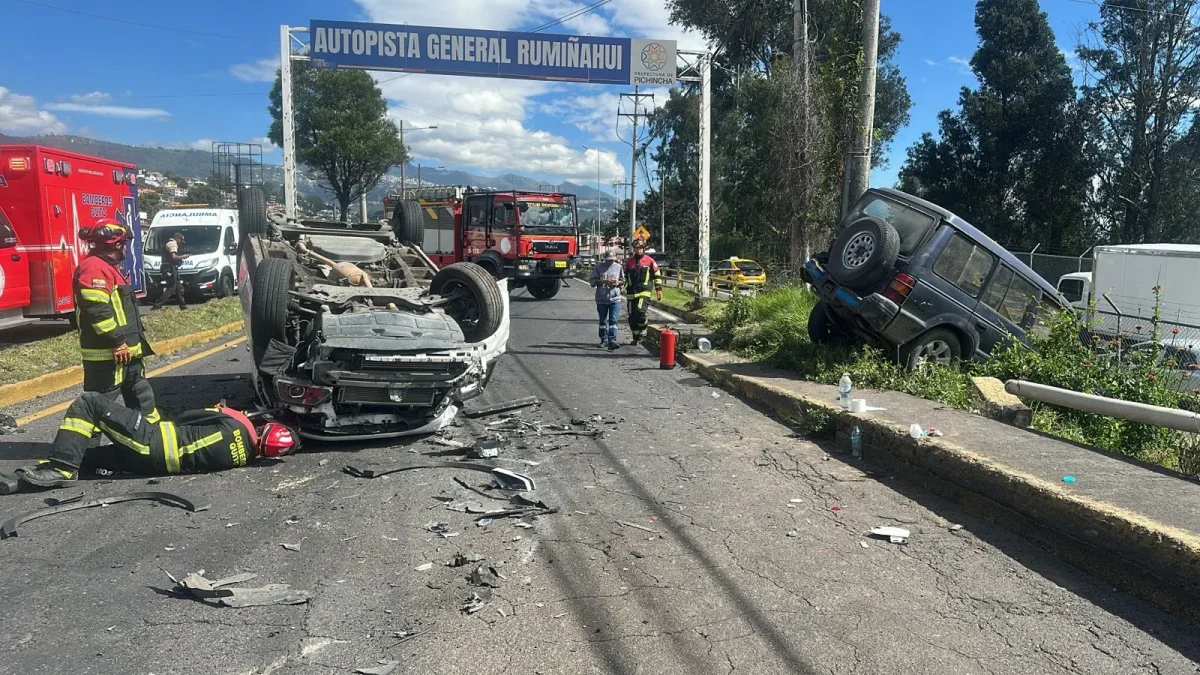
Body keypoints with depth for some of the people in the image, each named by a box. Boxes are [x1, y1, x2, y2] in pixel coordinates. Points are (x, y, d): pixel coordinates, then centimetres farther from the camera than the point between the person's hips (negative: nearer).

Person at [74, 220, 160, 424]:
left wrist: (131, 342, 24)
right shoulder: (94, 268, -15)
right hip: (106, 353, -11)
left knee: (139, 394, 17)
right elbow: (97, 310, -24)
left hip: (125, 351, 11)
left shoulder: (108, 267, 19)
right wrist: (117, 342, -23)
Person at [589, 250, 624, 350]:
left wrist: (617, 282, -8)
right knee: (603, 321, 10)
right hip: (601, 299, 0)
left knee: (613, 320, -9)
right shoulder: (598, 267, 2)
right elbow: (592, 282, -1)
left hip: (615, 299, 0)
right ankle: (604, 340, 22)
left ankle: (612, 341, -12)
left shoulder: (618, 267, 7)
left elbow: (623, 281, 13)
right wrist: (602, 281, -17)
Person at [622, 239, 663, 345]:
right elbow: (625, 276, 22)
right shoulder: (629, 261, 12)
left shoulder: (649, 261, 2)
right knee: (632, 316, 5)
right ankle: (636, 338, 18)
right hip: (631, 293, 4)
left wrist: (658, 289, 3)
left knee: (640, 311, -25)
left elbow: (657, 275, 7)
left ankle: (643, 328, 2)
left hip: (644, 292, -4)